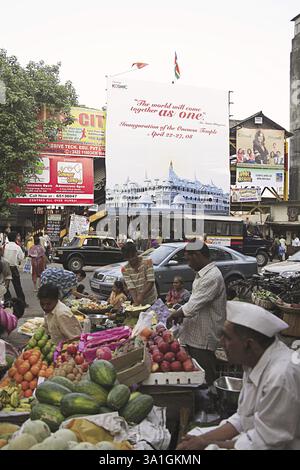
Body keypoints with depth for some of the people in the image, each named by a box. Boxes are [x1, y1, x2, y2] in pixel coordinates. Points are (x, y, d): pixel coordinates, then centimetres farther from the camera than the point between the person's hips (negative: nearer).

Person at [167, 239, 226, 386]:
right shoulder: (202, 274, 12)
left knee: (204, 381, 3)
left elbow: (194, 305, -25)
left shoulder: (212, 277, -22)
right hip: (194, 335, 10)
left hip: (203, 340, -10)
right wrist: (181, 314, 7)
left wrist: (174, 315, -11)